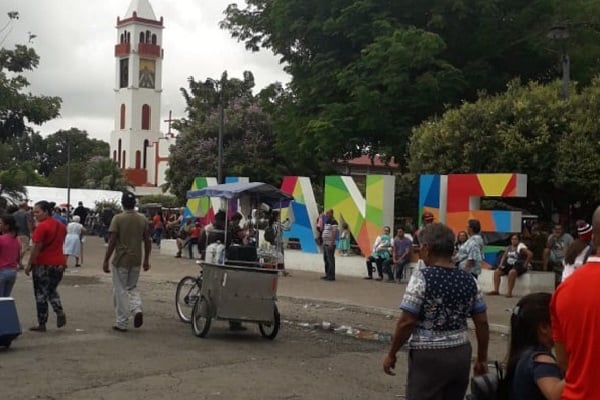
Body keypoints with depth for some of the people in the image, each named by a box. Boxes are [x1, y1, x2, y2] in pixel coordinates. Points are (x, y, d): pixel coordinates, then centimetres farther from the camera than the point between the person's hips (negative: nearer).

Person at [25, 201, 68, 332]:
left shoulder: (42, 227, -15)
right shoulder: (61, 226, 8)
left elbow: (37, 248, -17)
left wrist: (29, 264, -10)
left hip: (43, 264, -7)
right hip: (59, 263, 7)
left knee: (41, 293, 4)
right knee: (52, 290, 22)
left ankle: (42, 324, 9)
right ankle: (60, 312, -1)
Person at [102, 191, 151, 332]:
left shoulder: (118, 219, -11)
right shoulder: (142, 219, 2)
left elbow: (112, 242, -13)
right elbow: (147, 241, 5)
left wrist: (106, 261, -6)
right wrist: (146, 260, 15)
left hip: (120, 261, -4)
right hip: (136, 261, 4)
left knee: (120, 291, 6)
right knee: (132, 287, 21)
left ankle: (122, 323, 10)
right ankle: (137, 309, -4)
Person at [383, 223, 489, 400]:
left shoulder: (422, 278, -14)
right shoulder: (467, 279, 3)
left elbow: (406, 322, -15)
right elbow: (482, 323, 6)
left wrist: (391, 354, -4)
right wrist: (482, 358, 15)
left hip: (429, 356, -6)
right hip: (461, 354, 6)